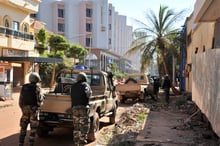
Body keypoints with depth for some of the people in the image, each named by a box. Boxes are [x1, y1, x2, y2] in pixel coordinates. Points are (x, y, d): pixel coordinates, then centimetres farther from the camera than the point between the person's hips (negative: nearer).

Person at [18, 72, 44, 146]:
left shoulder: (23, 87, 5)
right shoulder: (36, 88, -10)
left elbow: (20, 100, 9)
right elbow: (39, 100, -13)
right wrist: (41, 96, 8)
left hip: (25, 109, 5)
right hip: (33, 110, -4)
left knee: (23, 128, 14)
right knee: (33, 128, 3)